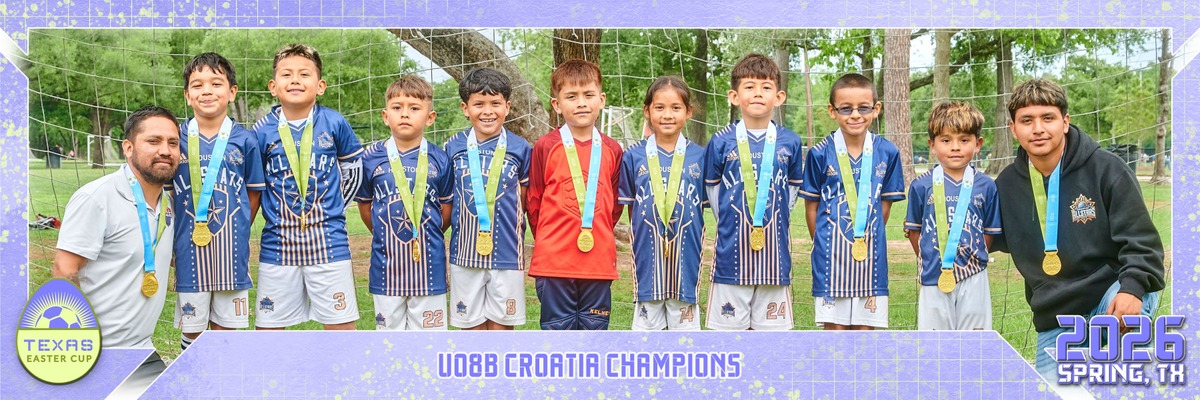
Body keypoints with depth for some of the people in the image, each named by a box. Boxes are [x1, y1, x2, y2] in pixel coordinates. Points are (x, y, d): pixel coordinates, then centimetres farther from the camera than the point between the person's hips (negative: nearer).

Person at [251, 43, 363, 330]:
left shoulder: (334, 123, -3)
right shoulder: (263, 131, -1)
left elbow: (353, 167, 11)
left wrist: (329, 206, 8)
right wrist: (276, 209, 4)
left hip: (328, 242, -1)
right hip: (278, 243, 1)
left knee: (341, 324, 4)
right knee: (268, 325, 8)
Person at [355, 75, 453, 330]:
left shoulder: (439, 160, -2)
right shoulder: (371, 158, -1)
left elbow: (446, 208, 7)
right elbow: (364, 204, 10)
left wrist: (427, 237, 5)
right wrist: (384, 235, 6)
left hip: (428, 264, 0)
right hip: (387, 265, 1)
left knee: (428, 329, 8)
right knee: (389, 326, 12)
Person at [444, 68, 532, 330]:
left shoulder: (520, 148, -1)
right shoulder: (453, 148, 2)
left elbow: (527, 199, 7)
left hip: (507, 254, -1)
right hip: (466, 253, 1)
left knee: (501, 325, 6)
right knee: (471, 326, 8)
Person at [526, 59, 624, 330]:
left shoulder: (611, 150, 5)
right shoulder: (545, 147, -3)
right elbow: (533, 202, 3)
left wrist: (599, 234, 8)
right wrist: (548, 240, 5)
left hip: (599, 261, 3)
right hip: (554, 261, -2)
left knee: (594, 329, 11)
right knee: (558, 329, 6)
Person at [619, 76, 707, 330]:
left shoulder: (700, 157, 1)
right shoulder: (633, 157, 1)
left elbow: (705, 207, 7)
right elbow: (630, 207, 8)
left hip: (685, 260, 0)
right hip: (648, 260, 0)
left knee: (685, 325, 7)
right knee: (646, 323, 9)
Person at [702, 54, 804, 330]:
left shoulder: (790, 143, 3)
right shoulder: (721, 142, -1)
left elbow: (792, 190, 14)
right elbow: (713, 190, 9)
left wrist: (775, 221, 7)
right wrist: (731, 225, 6)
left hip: (774, 253, 1)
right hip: (732, 253, -1)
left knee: (771, 323, 8)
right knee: (728, 324, 5)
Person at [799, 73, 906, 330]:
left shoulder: (887, 153, 0)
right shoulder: (820, 154, -5)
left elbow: (885, 204, 9)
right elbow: (811, 206, 2)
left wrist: (868, 239, 7)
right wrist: (824, 243, 3)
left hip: (871, 254, 2)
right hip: (832, 254, -2)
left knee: (866, 327, 7)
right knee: (834, 328, 3)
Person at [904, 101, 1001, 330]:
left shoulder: (986, 186, 1)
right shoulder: (921, 186, -2)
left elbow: (990, 232, 8)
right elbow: (914, 230, 6)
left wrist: (972, 257, 1)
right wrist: (928, 262, 3)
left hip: (973, 279, 1)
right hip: (934, 279, -1)